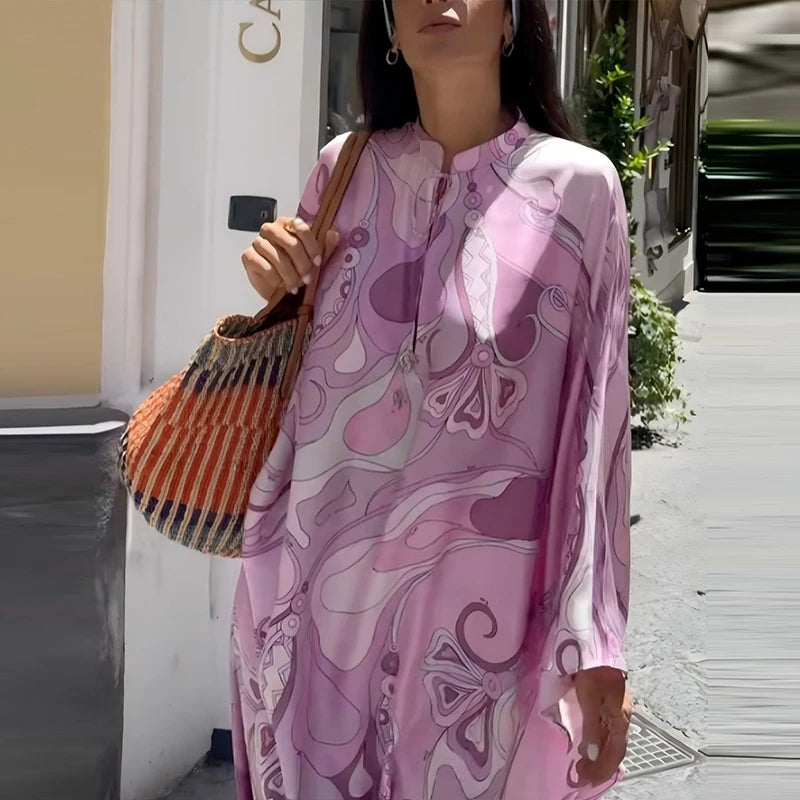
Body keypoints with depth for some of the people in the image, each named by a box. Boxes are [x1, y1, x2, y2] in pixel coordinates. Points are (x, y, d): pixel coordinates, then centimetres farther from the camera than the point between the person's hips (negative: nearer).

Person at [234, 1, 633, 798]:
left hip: (473, 599, -2)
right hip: (313, 585, 3)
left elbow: (596, 422, -6)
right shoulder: (345, 170, 3)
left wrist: (595, 646, -7)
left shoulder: (577, 185, -6)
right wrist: (274, 293, -6)